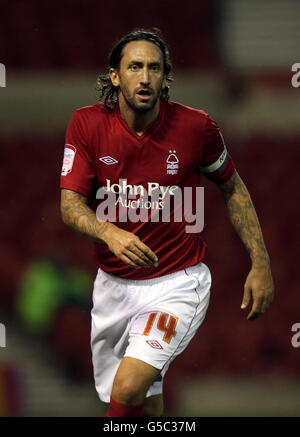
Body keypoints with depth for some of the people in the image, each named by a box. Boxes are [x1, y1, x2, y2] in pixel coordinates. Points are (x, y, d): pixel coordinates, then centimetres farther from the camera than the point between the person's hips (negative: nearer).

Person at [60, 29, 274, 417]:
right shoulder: (87, 124, -8)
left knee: (129, 388, -25)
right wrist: (109, 233, -34)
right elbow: (70, 203, -12)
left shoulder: (196, 126, -10)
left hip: (178, 284, -3)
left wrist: (260, 263, 3)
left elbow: (232, 188, 6)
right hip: (113, 283, 3)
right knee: (144, 404, 14)